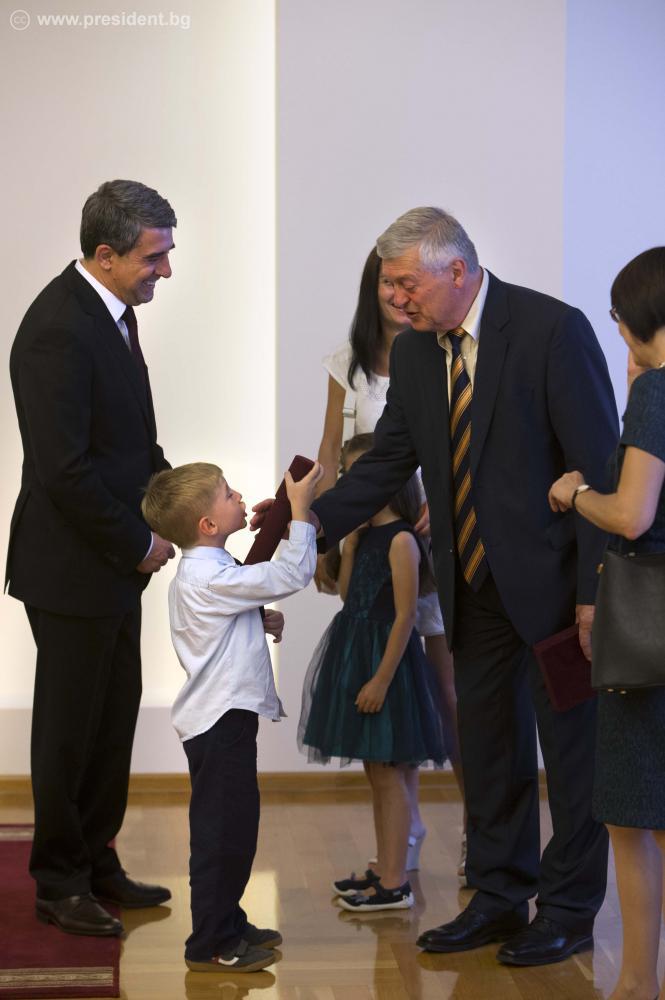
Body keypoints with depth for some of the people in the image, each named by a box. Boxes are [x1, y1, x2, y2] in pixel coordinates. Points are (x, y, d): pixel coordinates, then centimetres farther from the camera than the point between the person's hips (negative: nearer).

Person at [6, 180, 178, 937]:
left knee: (114, 716, 17)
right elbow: (65, 470, -25)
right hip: (72, 567, -9)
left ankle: (96, 864, 30)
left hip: (113, 562, 9)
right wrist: (138, 545, -16)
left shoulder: (111, 310, 8)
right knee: (70, 726, 4)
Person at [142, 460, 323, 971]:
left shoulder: (202, 571, 11)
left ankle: (227, 923, 30)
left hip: (222, 717, 10)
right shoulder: (210, 577, -21)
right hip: (221, 719, -10)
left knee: (232, 828, 18)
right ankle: (210, 945, 5)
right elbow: (291, 576, -21)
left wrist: (261, 620, 7)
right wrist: (300, 511, -15)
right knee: (224, 832, -3)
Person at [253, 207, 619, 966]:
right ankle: (498, 899, 29)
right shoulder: (413, 350, 3)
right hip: (474, 587, 7)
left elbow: (599, 466, -17)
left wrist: (595, 590, -18)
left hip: (553, 580, -6)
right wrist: (316, 518, -9)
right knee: (486, 748, 15)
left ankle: (569, 909, 19)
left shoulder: (552, 330, -17)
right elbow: (388, 460, 7)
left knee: (570, 747, 5)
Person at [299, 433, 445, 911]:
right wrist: (350, 540, 3)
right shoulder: (367, 534, 9)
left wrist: (381, 679, -21)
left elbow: (405, 615, -19)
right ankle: (385, 869, 24)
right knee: (377, 772, 15)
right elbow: (348, 593, 11)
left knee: (388, 772, -4)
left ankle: (396, 883, 2)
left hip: (387, 660, -9)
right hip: (358, 655, 9)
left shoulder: (401, 540, -16)